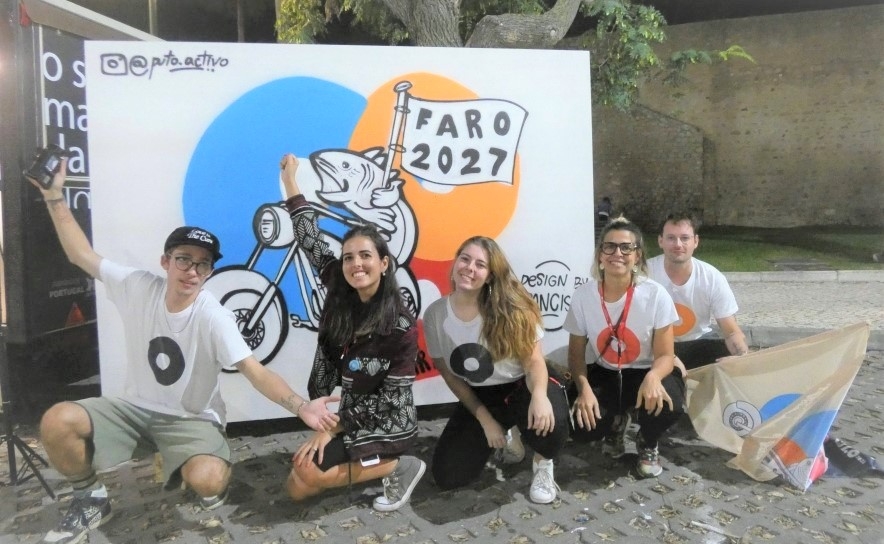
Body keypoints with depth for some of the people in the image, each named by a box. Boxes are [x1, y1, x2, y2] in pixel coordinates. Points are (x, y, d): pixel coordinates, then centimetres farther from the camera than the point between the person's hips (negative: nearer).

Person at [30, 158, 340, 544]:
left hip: (191, 419, -4)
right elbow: (81, 254, 1)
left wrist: (301, 407, -45)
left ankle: (212, 482, 10)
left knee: (208, 480, -32)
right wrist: (54, 196, -5)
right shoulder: (138, 287, -10)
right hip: (135, 409, 4)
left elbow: (256, 372, -30)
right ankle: (90, 501, 8)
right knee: (57, 423, -20)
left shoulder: (213, 318, -22)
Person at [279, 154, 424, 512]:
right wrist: (289, 180, -5)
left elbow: (390, 398, -17)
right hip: (353, 418, 6)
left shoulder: (402, 327, -21)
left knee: (306, 475, -17)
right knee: (297, 490, 4)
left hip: (388, 425, -6)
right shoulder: (340, 296, -6)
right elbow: (311, 240, -4)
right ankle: (378, 463, 16)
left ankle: (398, 468, -3)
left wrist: (333, 428, -16)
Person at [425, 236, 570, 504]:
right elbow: (450, 375, -2)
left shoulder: (511, 308, -17)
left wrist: (539, 395, -40)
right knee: (447, 476, -8)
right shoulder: (435, 315, -11)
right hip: (480, 397, 3)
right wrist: (485, 419, -7)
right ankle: (502, 436, 22)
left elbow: (534, 361, -17)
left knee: (547, 423, -38)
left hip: (523, 386, -3)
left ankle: (542, 464, 2)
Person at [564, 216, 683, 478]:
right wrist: (584, 388, -24)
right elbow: (576, 353, -5)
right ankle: (615, 422, 17)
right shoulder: (583, 295, -15)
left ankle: (647, 444, 6)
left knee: (668, 405, -34)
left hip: (644, 372, -1)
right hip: (602, 373, 1)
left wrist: (653, 377, -40)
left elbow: (665, 355, -16)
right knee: (580, 426, -24)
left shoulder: (655, 294, -20)